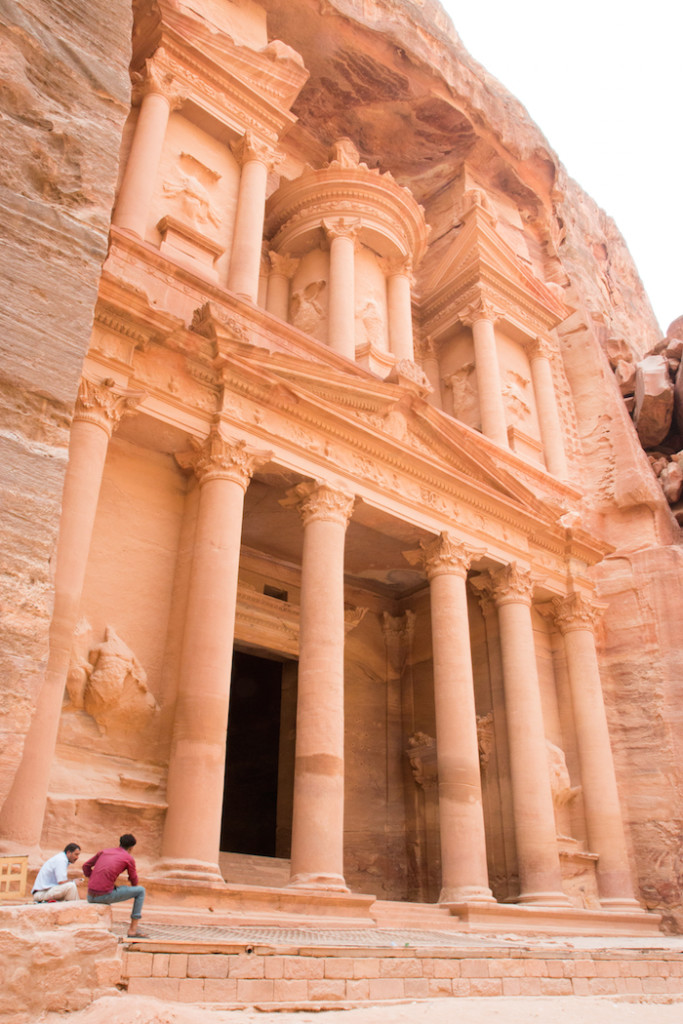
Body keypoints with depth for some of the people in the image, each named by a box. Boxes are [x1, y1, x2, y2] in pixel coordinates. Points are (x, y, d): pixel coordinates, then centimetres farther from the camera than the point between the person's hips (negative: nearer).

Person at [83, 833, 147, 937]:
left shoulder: (104, 851, 18)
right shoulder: (129, 858, 4)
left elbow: (86, 866, 22)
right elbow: (134, 881, 16)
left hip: (90, 896, 6)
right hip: (105, 895, -6)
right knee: (141, 890, 10)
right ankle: (132, 930, 8)